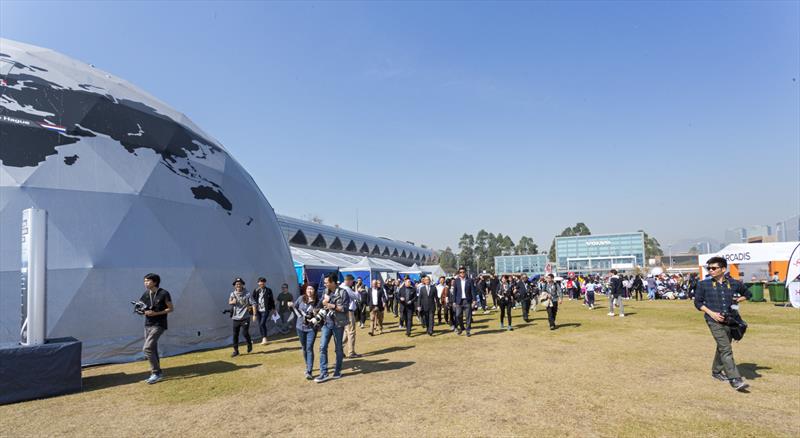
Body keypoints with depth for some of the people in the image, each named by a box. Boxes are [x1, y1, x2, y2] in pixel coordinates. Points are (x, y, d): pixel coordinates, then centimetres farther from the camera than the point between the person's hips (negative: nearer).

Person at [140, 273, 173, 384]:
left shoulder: (164, 294, -12)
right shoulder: (145, 295, 6)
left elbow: (171, 308, -9)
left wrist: (156, 313, -18)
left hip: (158, 325, -7)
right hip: (147, 325, 7)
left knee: (147, 348, -15)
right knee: (152, 350, 11)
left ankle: (155, 372, -4)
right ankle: (157, 372, 24)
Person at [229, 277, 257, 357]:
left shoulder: (247, 294, -3)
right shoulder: (233, 294, 6)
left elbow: (254, 303, -5)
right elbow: (229, 302, -4)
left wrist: (254, 314, -13)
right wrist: (232, 302, -29)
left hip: (245, 317, -3)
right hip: (236, 318, 3)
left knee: (245, 332, -11)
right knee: (235, 334, 4)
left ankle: (249, 344, 18)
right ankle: (235, 350, 17)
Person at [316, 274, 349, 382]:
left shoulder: (343, 292, -11)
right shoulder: (326, 291, 6)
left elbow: (345, 308, -13)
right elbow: (322, 304, 13)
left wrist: (332, 306, -19)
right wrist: (325, 300, -7)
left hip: (338, 323, -5)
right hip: (327, 322, 5)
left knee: (338, 348, 9)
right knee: (323, 347, -2)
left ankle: (337, 371, 24)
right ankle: (324, 373, 3)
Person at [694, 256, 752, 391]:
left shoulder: (735, 283, 4)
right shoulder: (703, 284, -2)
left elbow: (747, 294, 22)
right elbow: (698, 302, 3)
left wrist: (738, 300, 3)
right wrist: (711, 313, -10)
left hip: (730, 320, 4)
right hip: (714, 321, -4)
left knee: (722, 348, 17)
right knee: (726, 350, -12)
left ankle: (716, 371, 36)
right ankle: (735, 380, -12)